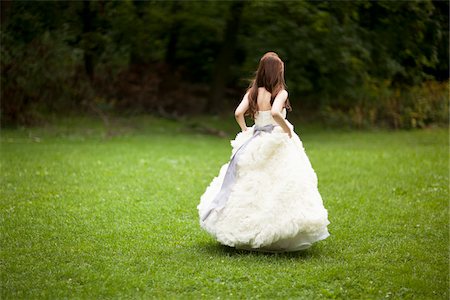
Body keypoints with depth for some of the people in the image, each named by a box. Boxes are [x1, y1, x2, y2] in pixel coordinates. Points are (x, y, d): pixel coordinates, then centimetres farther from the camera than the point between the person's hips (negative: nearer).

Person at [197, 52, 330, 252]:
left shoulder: (252, 92, 3)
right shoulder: (280, 93, -10)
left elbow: (238, 113, -6)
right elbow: (275, 112, -28)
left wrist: (246, 132, 9)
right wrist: (288, 129, -14)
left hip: (255, 144, 5)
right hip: (277, 144, -5)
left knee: (252, 186, 12)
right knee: (277, 186, -2)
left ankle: (246, 231, 16)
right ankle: (278, 234, -3)